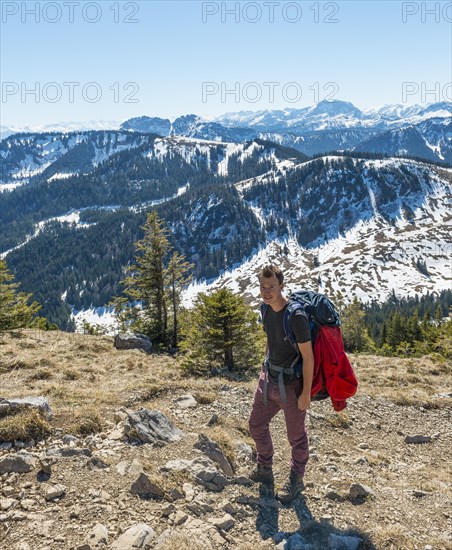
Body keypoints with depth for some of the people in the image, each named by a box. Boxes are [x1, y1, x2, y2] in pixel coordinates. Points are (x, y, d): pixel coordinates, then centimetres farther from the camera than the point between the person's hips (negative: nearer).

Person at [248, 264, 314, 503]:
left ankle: (296, 479, 36)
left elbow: (308, 357, -21)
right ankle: (265, 470, 42)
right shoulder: (267, 309, -2)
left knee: (296, 435, 12)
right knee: (256, 424, 19)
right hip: (269, 379, 8)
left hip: (291, 384, -7)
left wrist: (306, 393, -17)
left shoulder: (296, 316, -26)